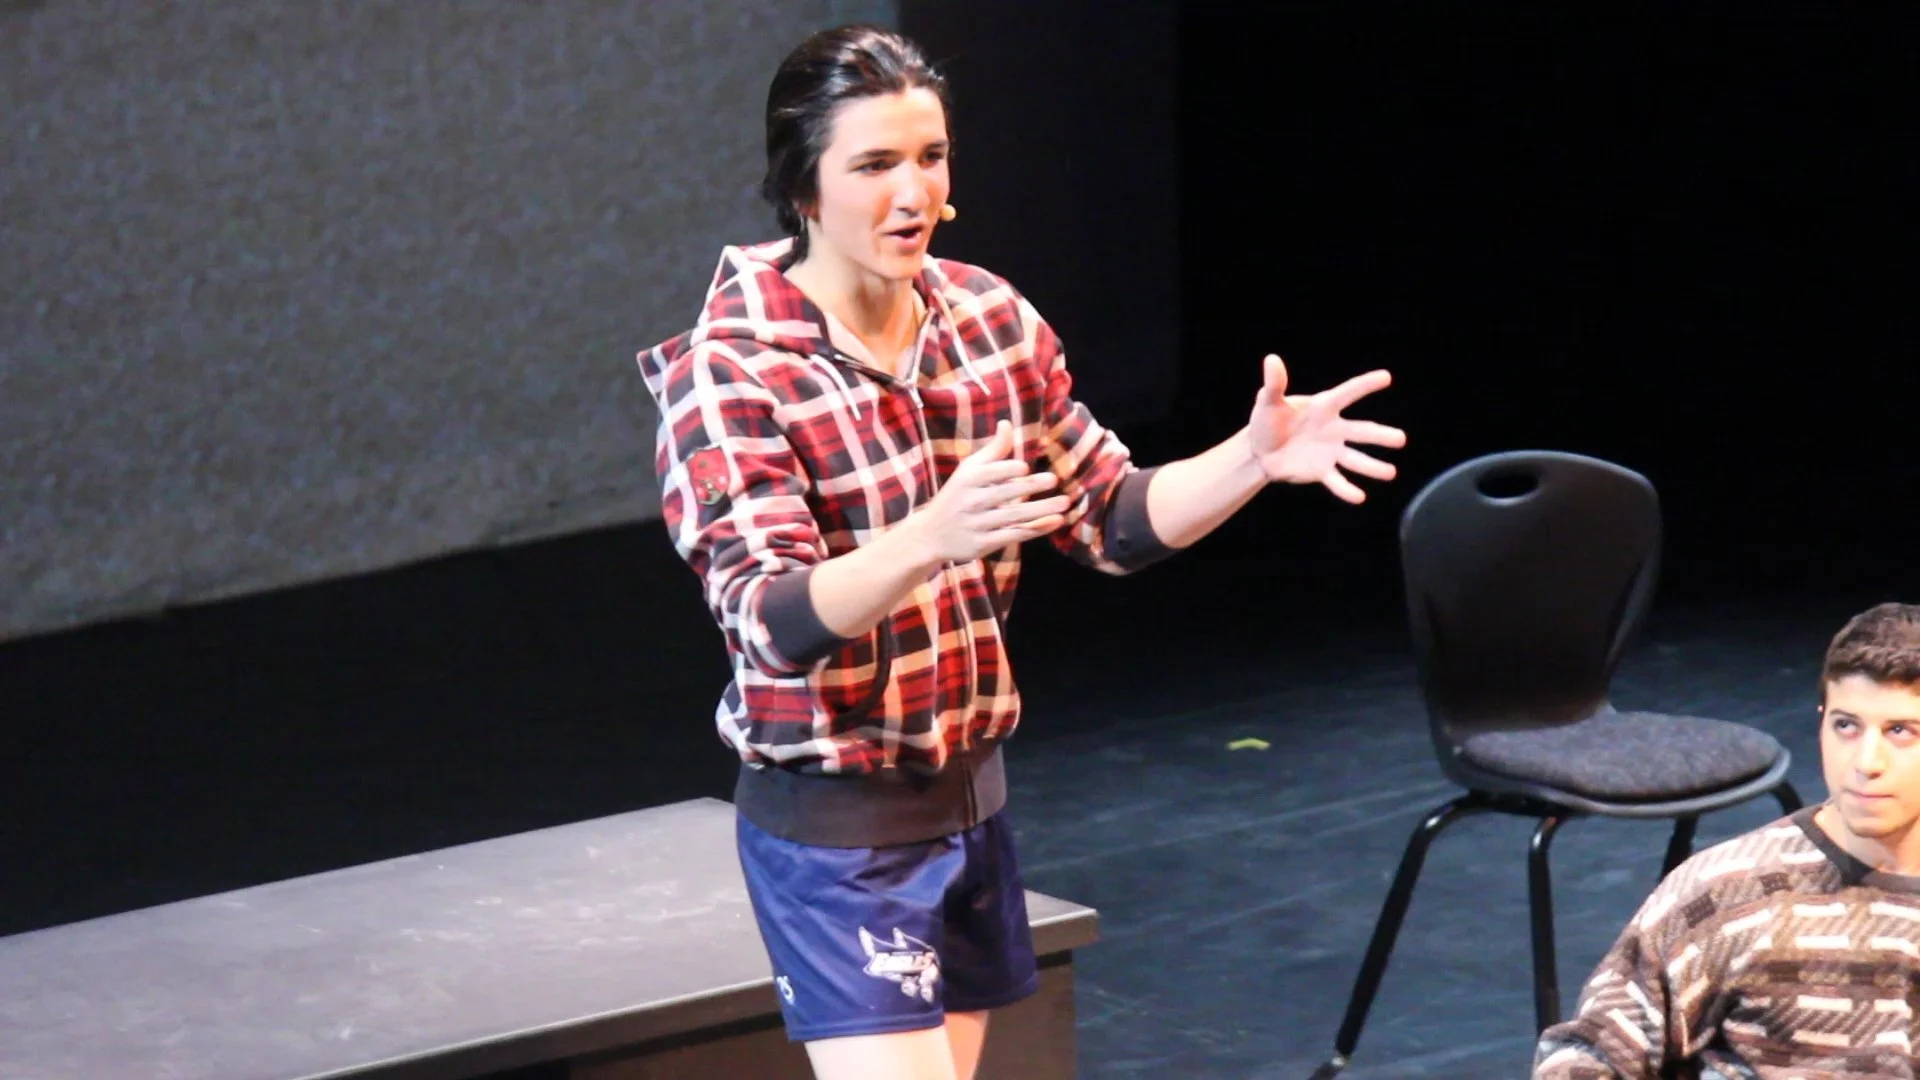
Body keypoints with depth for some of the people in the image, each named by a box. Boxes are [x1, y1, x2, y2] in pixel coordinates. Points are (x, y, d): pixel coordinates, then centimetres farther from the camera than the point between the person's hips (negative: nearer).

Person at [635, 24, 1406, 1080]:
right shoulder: (732, 366, -16)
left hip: (972, 796, 6)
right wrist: (931, 537, -43)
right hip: (835, 826, -6)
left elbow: (1111, 517, 9)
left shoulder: (992, 319, 2)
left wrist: (1254, 458, -9)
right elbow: (771, 619, -25)